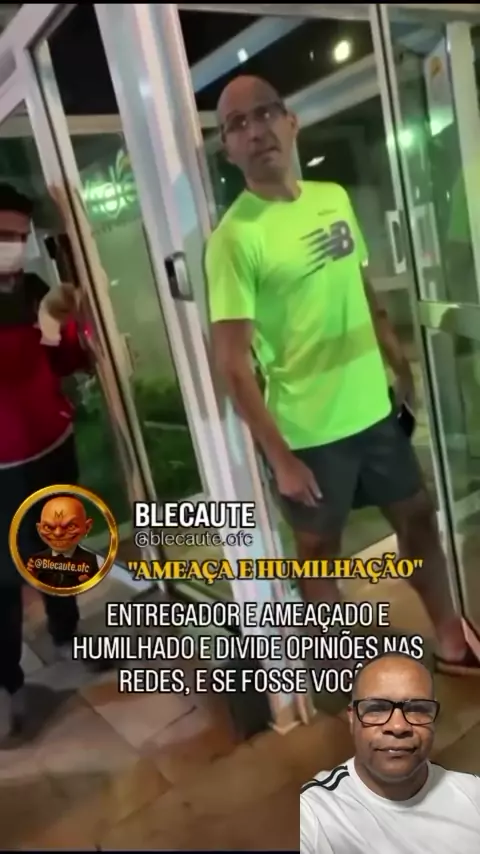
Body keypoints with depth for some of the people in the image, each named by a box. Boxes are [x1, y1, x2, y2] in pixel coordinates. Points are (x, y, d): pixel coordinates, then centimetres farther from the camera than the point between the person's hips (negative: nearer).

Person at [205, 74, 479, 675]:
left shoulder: (334, 198, 4)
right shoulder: (235, 237, -16)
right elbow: (232, 363, -18)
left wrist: (402, 367, 17)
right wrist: (280, 457, -19)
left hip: (374, 406, 7)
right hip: (307, 429, -6)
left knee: (418, 516, 19)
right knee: (319, 549, 12)